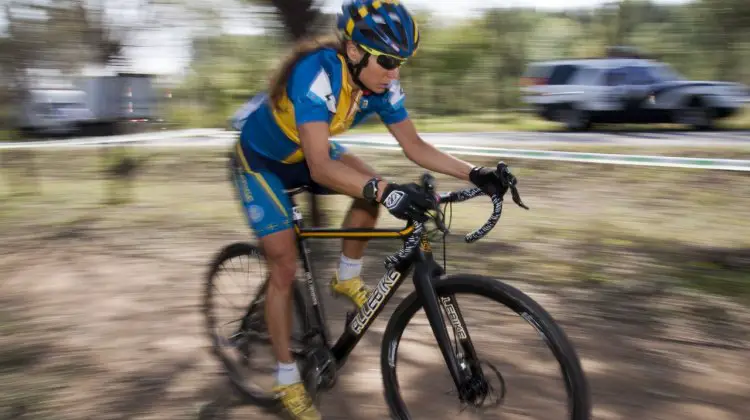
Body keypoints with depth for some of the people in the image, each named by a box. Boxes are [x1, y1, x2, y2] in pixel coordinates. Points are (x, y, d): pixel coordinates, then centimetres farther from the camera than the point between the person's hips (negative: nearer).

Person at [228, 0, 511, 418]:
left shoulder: (381, 83, -18)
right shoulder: (317, 72, -38)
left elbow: (415, 146, -13)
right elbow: (320, 167, -47)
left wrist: (475, 173, -25)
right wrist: (384, 190, -60)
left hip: (307, 154, 6)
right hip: (261, 159, -6)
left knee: (373, 189, -17)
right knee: (285, 267, -9)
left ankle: (347, 278, 7)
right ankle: (287, 379, 7)